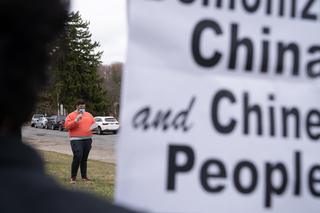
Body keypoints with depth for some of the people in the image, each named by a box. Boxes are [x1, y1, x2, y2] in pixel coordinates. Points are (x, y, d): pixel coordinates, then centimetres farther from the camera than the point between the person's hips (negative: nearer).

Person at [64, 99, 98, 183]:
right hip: (76, 140, -5)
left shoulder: (88, 115, 17)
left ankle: (84, 176, 15)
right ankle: (73, 177, -3)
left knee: (84, 159, 8)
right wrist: (76, 120, -19)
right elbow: (66, 126, -10)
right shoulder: (71, 115, 2)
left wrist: (95, 127, 0)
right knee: (77, 157, -14)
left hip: (88, 140, 5)